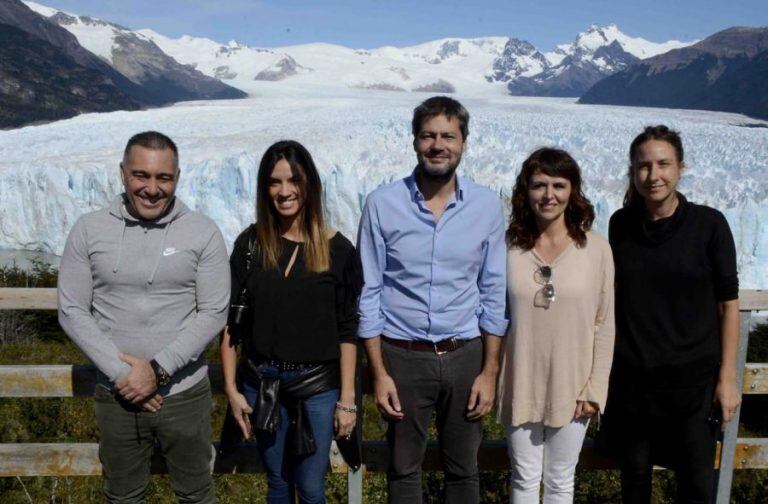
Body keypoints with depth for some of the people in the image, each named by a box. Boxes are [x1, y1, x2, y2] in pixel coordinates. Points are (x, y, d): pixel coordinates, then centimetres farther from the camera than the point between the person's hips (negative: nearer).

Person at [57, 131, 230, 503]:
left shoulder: (203, 233, -8)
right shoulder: (88, 231, -4)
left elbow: (214, 313, -9)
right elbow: (72, 312, -4)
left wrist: (158, 370, -16)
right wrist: (120, 373, -13)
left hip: (184, 393, -1)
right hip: (115, 395, 2)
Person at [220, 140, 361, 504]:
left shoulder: (337, 249, -6)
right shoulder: (250, 243, -2)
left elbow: (348, 330, -4)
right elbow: (230, 321, 2)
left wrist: (347, 399, -5)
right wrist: (231, 388, -2)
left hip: (319, 385, -1)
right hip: (261, 384, 2)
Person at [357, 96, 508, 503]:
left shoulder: (487, 206, -4)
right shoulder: (382, 204, -8)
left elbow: (493, 295, 2)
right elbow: (369, 293, -5)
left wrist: (489, 372, 0)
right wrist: (379, 373, -7)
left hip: (465, 356, 1)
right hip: (403, 357, -1)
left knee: (463, 470, 17)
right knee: (403, 469, 17)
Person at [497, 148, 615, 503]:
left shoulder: (596, 249, -8)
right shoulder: (509, 248, -6)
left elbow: (604, 324, -3)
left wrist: (595, 388, -4)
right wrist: (492, 377, 0)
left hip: (571, 386, 0)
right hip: (521, 384, 1)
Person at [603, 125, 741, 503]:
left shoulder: (709, 224, -8)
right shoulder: (621, 224, 0)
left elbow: (728, 303, -5)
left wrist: (727, 377, -6)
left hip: (693, 376, -2)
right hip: (631, 374, 2)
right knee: (634, 472, 15)